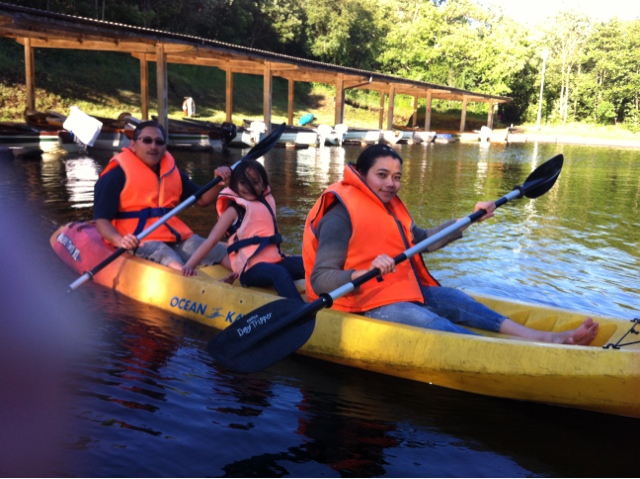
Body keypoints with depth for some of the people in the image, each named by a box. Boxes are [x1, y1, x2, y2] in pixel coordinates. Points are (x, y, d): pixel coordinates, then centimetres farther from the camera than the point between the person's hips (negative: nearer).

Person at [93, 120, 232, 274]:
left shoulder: (172, 171, 16)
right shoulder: (117, 174, -5)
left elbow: (201, 199, 22)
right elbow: (102, 220, -11)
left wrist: (218, 183, 1)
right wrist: (120, 240, -32)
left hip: (177, 237, 7)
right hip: (141, 241, -7)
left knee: (225, 254, -7)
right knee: (176, 266, -36)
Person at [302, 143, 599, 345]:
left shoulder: (391, 207, 12)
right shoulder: (341, 215, -18)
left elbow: (423, 240, 26)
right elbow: (320, 280, -26)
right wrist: (366, 273, -43)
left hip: (404, 289, 11)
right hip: (370, 303, -10)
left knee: (457, 301, 0)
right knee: (439, 327, -22)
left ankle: (541, 338, -2)